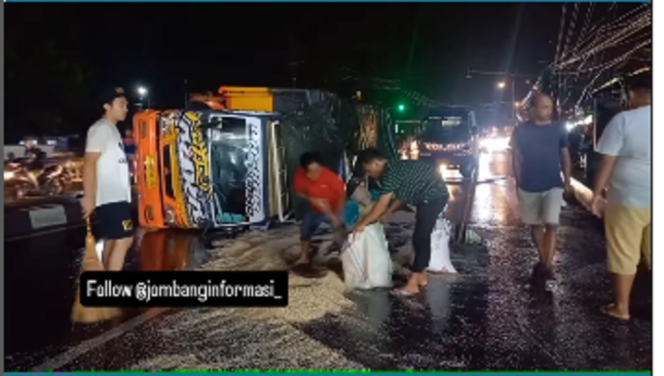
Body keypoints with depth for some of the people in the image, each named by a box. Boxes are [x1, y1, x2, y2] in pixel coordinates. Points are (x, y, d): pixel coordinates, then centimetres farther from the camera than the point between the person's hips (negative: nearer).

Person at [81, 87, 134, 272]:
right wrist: (89, 197, -23)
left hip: (117, 196, 10)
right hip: (110, 197, -10)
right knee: (123, 239, -13)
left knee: (111, 242, 11)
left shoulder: (112, 129, 19)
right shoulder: (101, 129, -11)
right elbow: (89, 163, -19)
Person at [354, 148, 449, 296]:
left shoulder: (391, 173, -18)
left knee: (419, 239, -9)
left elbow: (381, 204, -18)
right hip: (434, 196, 11)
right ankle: (422, 277, 25)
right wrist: (385, 214, 19)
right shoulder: (394, 168, 13)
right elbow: (401, 196, 22)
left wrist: (363, 223, -9)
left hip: (432, 196, -11)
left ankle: (412, 284, -6)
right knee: (422, 237, 16)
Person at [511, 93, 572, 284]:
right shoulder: (521, 130, -2)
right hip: (528, 186, 1)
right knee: (535, 225, 12)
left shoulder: (559, 129, 1)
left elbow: (565, 155, 8)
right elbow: (516, 157, 2)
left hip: (553, 185, 0)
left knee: (551, 224, -12)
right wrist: (518, 182, 1)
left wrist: (568, 180, 5)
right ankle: (542, 260, 28)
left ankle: (548, 265, -9)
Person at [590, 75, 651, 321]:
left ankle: (621, 307, 17)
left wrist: (597, 193, -3)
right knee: (655, 254, 16)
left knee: (624, 255, 6)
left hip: (628, 199, -5)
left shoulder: (623, 120, -11)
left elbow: (607, 162, -12)